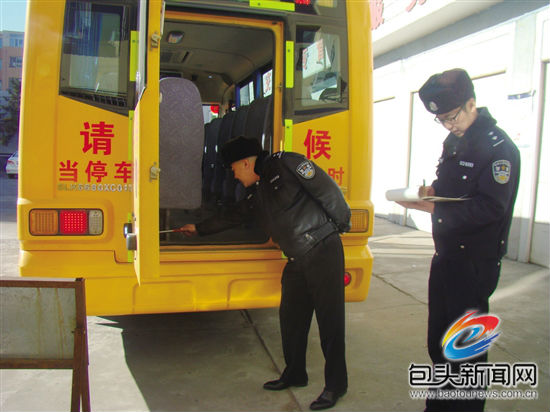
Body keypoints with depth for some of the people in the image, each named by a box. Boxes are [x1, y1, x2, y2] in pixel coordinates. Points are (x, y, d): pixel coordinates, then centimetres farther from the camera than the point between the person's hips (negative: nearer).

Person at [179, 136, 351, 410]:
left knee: (329, 317, -1)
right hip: (296, 261, 8)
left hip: (323, 251, -8)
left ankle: (336, 384, 12)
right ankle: (295, 374, 32)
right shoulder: (254, 195, 17)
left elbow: (328, 190, -9)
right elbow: (232, 218, 31)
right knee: (290, 316, 13)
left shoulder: (286, 164, -6)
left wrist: (342, 223, -5)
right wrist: (198, 229, 39)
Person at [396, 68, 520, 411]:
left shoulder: (499, 147, -15)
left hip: (476, 263, -8)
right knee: (439, 340, 18)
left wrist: (435, 208, -27)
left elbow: (491, 207, -23)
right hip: (447, 255, 9)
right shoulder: (455, 142, 12)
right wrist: (432, 190, -1)